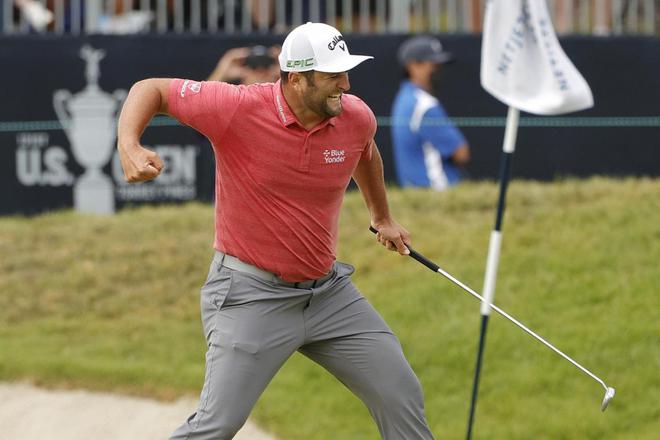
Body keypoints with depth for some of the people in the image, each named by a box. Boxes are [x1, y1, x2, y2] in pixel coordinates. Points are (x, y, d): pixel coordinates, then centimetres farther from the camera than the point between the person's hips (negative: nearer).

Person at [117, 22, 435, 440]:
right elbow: (151, 89, -9)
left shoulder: (356, 117, -5)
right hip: (251, 295, -5)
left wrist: (383, 219, 35)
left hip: (329, 291, 5)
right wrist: (129, 146, -29)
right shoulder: (237, 108, -20)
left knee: (402, 397, 7)